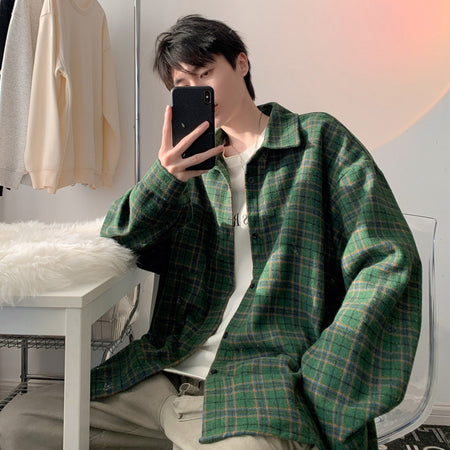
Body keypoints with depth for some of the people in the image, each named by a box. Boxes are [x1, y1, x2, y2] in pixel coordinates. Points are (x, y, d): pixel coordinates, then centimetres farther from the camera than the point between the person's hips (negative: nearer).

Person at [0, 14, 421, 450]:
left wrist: (317, 391, -13)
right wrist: (164, 177, -12)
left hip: (262, 385, -4)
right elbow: (120, 235, 10)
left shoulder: (319, 138, 6)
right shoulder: (195, 165, 19)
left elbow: (388, 263, -3)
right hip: (164, 377, 5)